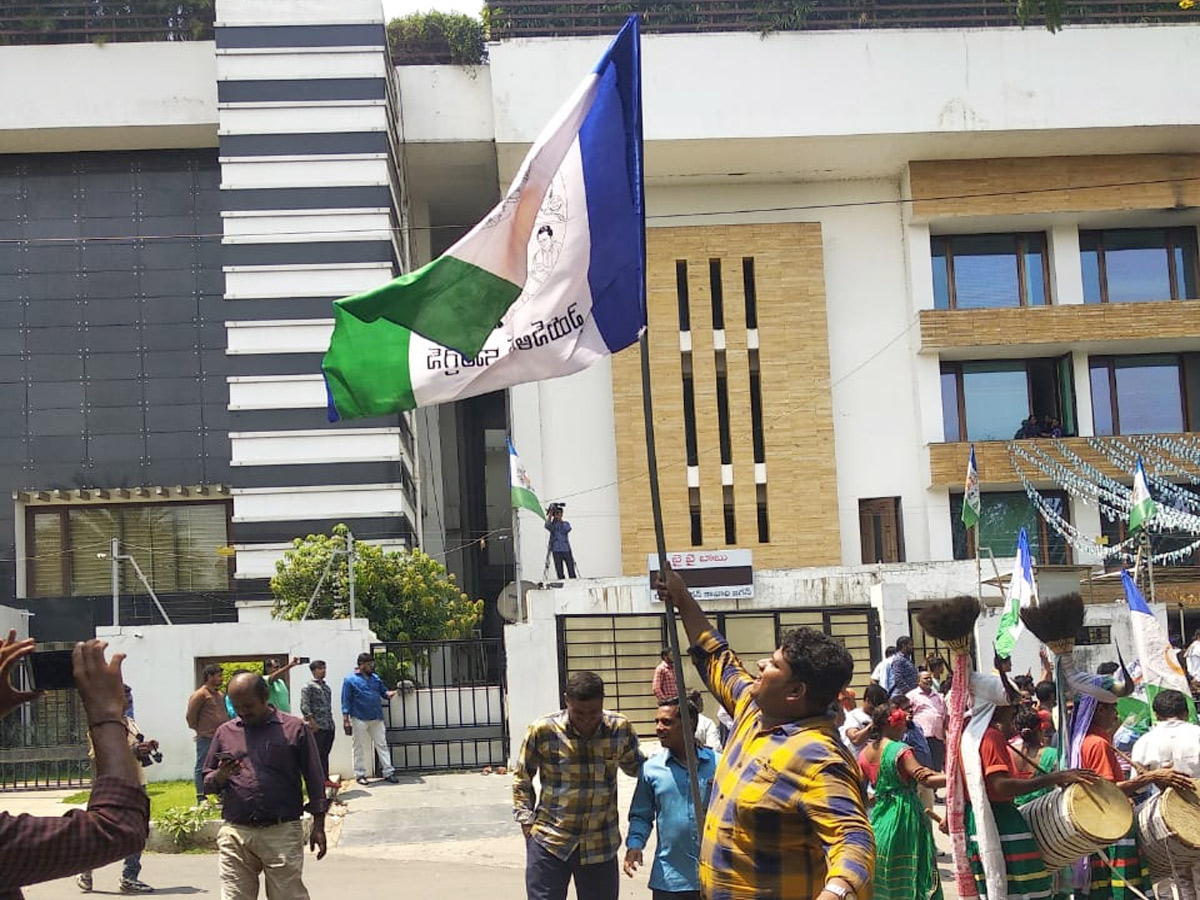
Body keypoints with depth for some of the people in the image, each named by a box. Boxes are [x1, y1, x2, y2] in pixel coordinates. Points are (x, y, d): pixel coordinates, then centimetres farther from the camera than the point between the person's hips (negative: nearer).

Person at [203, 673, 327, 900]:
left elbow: (314, 780, 6)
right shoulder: (225, 732, 14)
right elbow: (207, 783, 17)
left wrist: (318, 826, 2)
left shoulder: (294, 728, 5)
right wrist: (221, 776, -6)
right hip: (235, 834, 3)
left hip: (282, 832, -3)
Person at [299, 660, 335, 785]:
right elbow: (304, 706, -12)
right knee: (317, 754, -4)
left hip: (329, 726, 7)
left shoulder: (326, 687, 19)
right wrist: (312, 721, -18)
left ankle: (325, 779, 17)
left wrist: (331, 722, 16)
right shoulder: (308, 687, -4)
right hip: (318, 727, -7)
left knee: (325, 753, 11)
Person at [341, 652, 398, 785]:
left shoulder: (375, 678, 12)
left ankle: (388, 772, 7)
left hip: (377, 719, 5)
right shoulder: (350, 680, -3)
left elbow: (384, 692, 16)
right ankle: (360, 774, 10)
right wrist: (346, 720, -10)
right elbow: (346, 701, -5)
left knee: (382, 745, 4)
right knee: (360, 748, 2)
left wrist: (389, 694, -9)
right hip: (360, 719, -5)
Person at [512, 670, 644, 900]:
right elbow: (521, 778, 5)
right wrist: (526, 820, -3)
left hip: (600, 844, 2)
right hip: (549, 842, -2)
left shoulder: (620, 728, -3)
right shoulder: (542, 731, -9)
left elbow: (634, 766, 16)